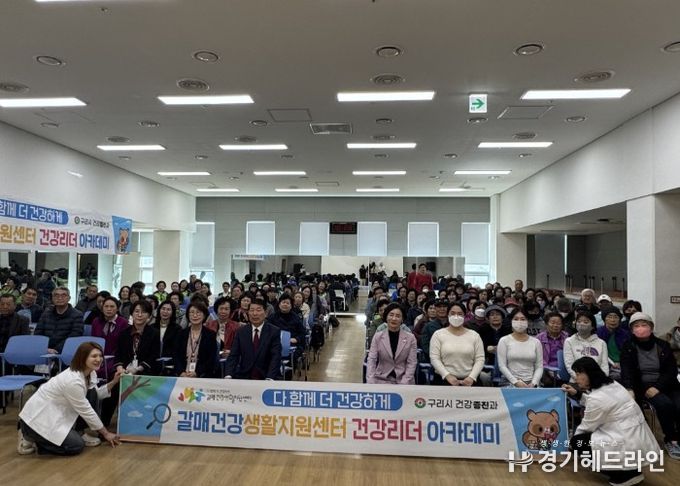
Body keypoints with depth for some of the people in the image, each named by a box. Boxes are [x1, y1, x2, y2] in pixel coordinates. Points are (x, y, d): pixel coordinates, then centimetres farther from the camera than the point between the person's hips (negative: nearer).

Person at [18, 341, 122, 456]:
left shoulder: (90, 373, -2)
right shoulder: (73, 381, -29)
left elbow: (96, 395, 13)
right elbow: (86, 411, -20)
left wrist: (113, 382, -3)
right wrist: (106, 433, -10)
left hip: (54, 414, 9)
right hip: (37, 418, -9)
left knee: (91, 393, -4)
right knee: (77, 446, -14)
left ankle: (77, 434, 10)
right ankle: (30, 439, 2)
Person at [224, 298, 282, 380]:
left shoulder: (274, 331, -2)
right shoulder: (241, 332, 6)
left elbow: (276, 357, -10)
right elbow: (233, 356, 1)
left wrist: (269, 378, -24)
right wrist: (228, 376, -16)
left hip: (266, 377, -2)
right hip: (244, 377, 2)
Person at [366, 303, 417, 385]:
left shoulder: (410, 338, 1)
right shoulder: (378, 337, 2)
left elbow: (412, 363, -1)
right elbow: (371, 360, -2)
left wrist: (404, 383, -11)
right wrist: (370, 383, -13)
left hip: (404, 381, 0)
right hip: (382, 381, 0)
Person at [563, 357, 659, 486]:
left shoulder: (597, 398, -21)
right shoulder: (610, 384, 4)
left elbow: (586, 427, -6)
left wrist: (572, 441, 12)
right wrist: (577, 394, 17)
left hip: (631, 447, -10)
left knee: (577, 441, -2)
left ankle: (625, 474, -2)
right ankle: (631, 470, 16)